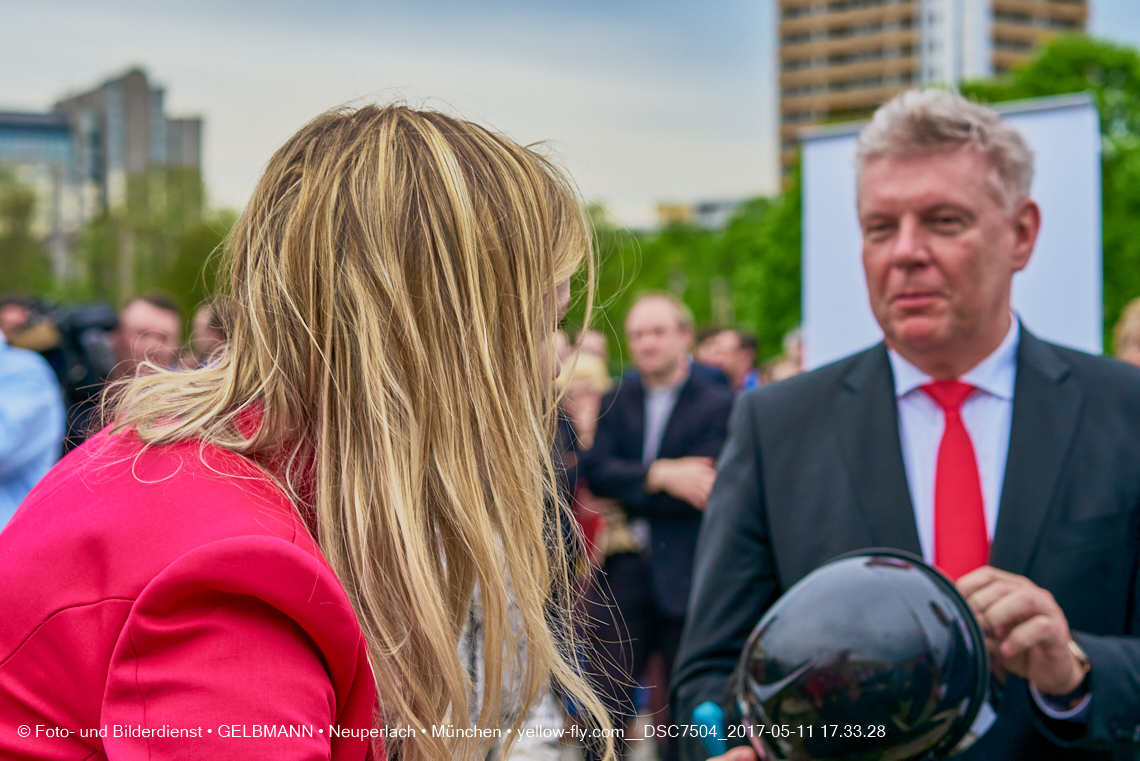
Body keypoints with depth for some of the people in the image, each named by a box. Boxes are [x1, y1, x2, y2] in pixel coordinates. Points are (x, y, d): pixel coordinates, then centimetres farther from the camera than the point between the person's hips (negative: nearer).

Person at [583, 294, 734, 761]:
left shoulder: (719, 404, -1)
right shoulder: (616, 401, 11)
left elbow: (703, 486, -13)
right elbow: (596, 471, -4)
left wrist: (629, 495, -9)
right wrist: (660, 475, -18)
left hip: (685, 576, -3)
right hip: (623, 571, 3)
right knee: (607, 698, 0)